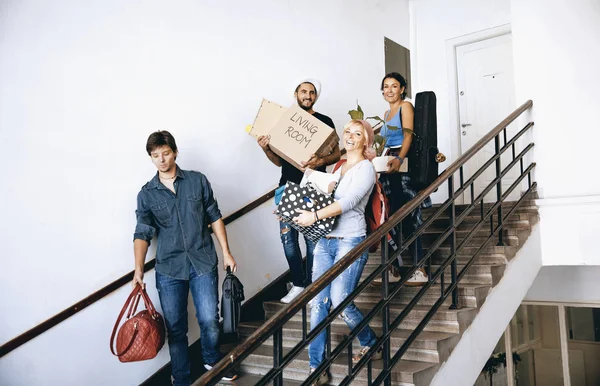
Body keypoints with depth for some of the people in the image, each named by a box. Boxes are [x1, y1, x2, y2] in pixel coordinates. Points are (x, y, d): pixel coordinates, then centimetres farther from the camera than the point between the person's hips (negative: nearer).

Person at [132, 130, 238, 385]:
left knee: (209, 320, 1)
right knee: (175, 328, 6)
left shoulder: (197, 181, 2)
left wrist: (226, 252, 5)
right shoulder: (146, 194, 2)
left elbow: (214, 217, 7)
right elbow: (142, 233, -4)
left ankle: (213, 361, 32)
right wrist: (139, 269, -17)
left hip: (203, 262, 0)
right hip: (169, 269, 1)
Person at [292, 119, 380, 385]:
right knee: (317, 303, 1)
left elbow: (348, 201, -20)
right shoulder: (338, 167, 17)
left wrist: (315, 216, -26)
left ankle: (370, 344, 23)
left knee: (340, 302, -7)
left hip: (350, 241, -6)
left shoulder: (365, 168, -5)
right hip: (325, 241, 7)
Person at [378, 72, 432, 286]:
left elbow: (408, 135, -17)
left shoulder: (406, 106, -3)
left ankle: (420, 270, -6)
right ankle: (395, 268, 14)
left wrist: (399, 159, -31)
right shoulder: (387, 113, 22)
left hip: (404, 165, -8)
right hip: (390, 165, 8)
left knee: (408, 218, -11)